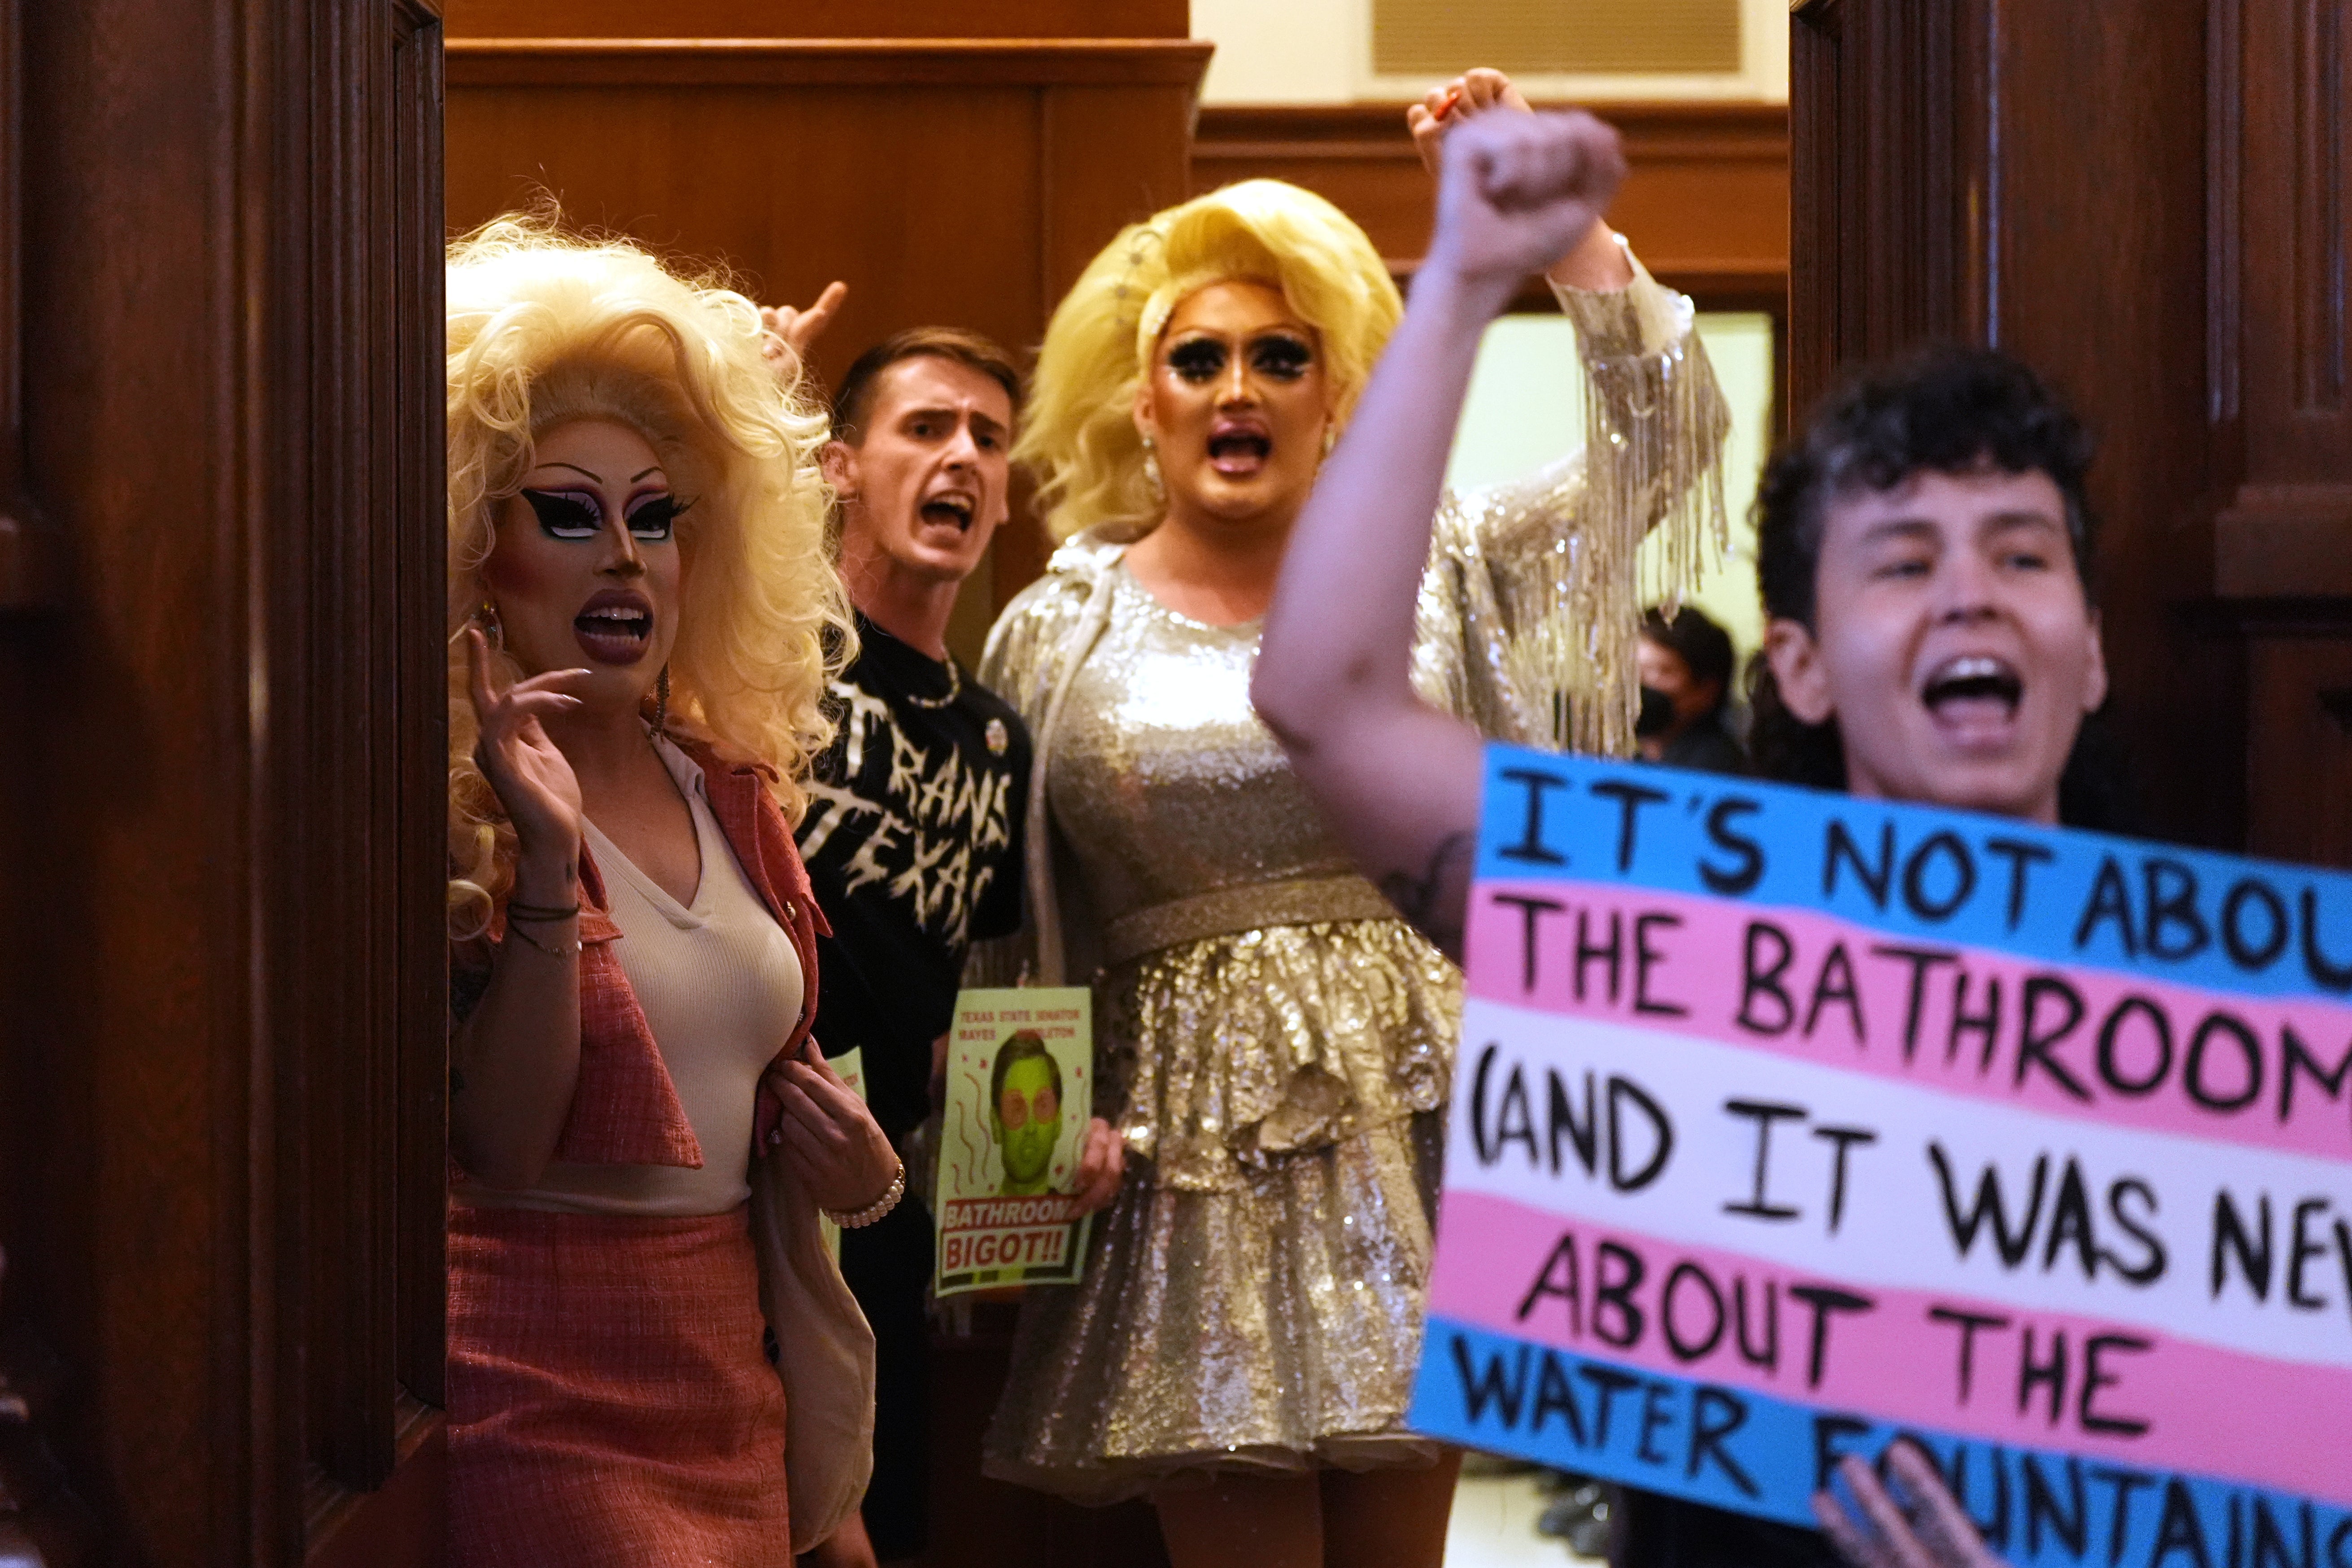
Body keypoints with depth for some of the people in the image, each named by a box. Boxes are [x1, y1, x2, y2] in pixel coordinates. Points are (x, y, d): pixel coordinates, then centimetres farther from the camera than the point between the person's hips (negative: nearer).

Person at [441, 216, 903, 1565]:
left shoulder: (727, 783, 8)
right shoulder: (463, 797, -10)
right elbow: (495, 1147, -18)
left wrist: (848, 1161, 1)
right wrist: (547, 871, -26)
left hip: (731, 1375, 6)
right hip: (539, 1397, -6)